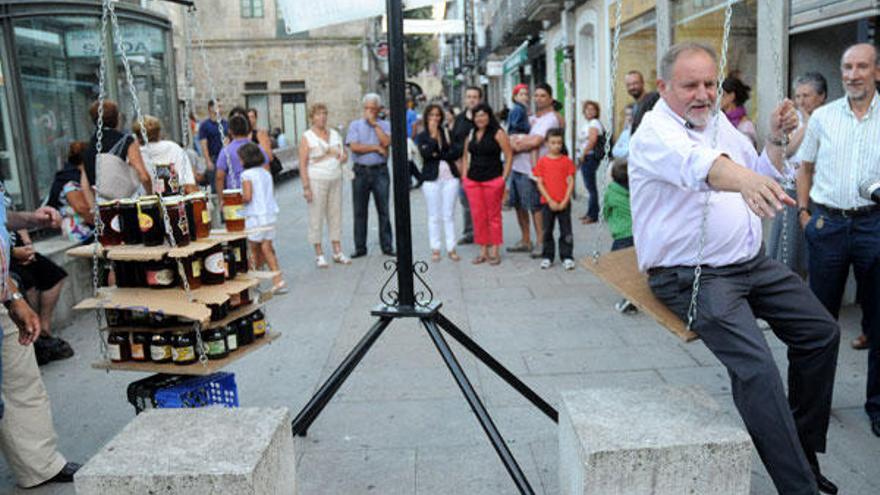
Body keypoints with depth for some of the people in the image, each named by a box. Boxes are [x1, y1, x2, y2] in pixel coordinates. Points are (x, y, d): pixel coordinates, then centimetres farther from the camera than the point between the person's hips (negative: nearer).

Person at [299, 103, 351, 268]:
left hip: (336, 179, 5)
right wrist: (306, 186, -15)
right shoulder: (307, 137, -3)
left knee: (335, 215, 7)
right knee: (316, 217, -3)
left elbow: (344, 154, 20)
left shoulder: (334, 134, 13)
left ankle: (338, 252, 14)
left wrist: (343, 157, -5)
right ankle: (319, 254, 5)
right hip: (316, 180, -5)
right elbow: (302, 164, -8)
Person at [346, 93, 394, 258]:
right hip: (360, 171, 0)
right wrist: (376, 148, -6)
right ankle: (360, 247, 12)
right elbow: (354, 147, -7)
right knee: (360, 211, 4)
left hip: (380, 171, 0)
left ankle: (387, 246, 10)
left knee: (383, 210, 3)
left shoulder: (385, 125, 8)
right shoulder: (355, 125, 7)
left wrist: (374, 123, -8)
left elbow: (386, 142, -12)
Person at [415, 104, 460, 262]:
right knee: (434, 216, 2)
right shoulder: (421, 136, 4)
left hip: (450, 177, 1)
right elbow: (425, 154, -13)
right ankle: (435, 249, 9)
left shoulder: (447, 132, 9)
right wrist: (433, 135, -12)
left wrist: (438, 155, -8)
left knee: (449, 215, 3)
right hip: (431, 179, -1)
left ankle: (451, 249, 7)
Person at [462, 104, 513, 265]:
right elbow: (466, 156, 20)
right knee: (478, 217, 6)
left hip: (493, 180, -5)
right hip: (472, 181, 5)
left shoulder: (498, 133, -4)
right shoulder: (471, 134, 12)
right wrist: (464, 175, 9)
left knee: (494, 216, 2)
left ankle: (495, 252, 9)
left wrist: (504, 178, -11)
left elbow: (509, 156, -7)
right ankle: (483, 251, 15)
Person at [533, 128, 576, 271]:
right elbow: (540, 184, -3)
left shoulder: (567, 161, 0)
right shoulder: (542, 162, -1)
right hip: (547, 203, 0)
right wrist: (550, 201, -10)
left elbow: (571, 182, -1)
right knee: (547, 231, 9)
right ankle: (547, 257, 21)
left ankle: (567, 257, 13)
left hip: (564, 203, 0)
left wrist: (565, 201, -10)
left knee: (566, 231, 4)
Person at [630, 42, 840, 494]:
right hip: (693, 275, -9)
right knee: (757, 368, -23)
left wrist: (775, 139, 4)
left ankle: (804, 447, 27)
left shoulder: (719, 122, 13)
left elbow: (761, 181, 20)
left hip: (750, 262, 9)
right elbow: (696, 163, -39)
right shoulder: (655, 133, -14)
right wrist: (744, 180, -58)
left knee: (821, 332, 11)